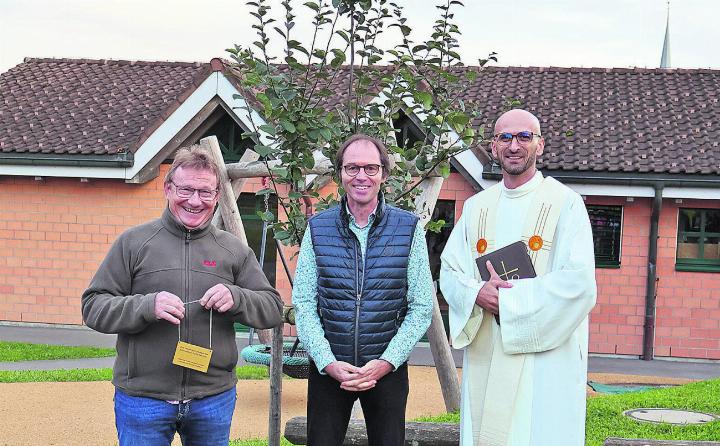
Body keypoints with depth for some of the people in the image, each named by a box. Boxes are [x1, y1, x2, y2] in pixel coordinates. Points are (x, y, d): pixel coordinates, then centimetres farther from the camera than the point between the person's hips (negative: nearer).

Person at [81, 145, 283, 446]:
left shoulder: (234, 250, 6)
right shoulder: (133, 243, 0)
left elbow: (272, 308, 7)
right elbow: (93, 306, -3)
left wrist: (236, 298, -14)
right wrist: (147, 306, -20)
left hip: (214, 397, 2)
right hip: (142, 398, -2)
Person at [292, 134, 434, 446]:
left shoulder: (409, 228, -1)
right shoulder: (317, 228, 2)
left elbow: (422, 308, -2)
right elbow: (303, 304, 0)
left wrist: (386, 362, -11)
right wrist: (329, 363, -11)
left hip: (388, 369, 0)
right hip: (327, 368, 1)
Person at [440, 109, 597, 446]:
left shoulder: (566, 204, -4)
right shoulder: (476, 206, 12)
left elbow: (579, 283, -12)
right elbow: (449, 271, 9)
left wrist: (509, 298, -14)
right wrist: (478, 294, -12)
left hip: (543, 357, -4)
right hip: (483, 356, 4)